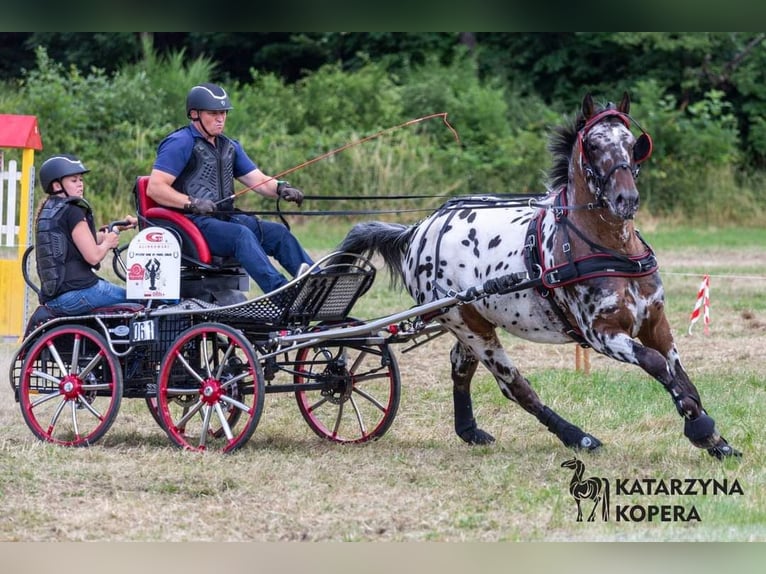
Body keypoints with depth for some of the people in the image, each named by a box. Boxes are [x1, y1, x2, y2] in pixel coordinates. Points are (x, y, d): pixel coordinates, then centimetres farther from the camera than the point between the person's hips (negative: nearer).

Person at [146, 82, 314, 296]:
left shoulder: (229, 147, 21)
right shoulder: (181, 143, -5)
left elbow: (258, 180, 15)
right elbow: (154, 188, -13)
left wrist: (281, 188, -8)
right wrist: (191, 203, -23)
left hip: (224, 218, 8)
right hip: (192, 222, -8)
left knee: (278, 232, -11)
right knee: (242, 235, -33)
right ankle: (281, 292, -49)